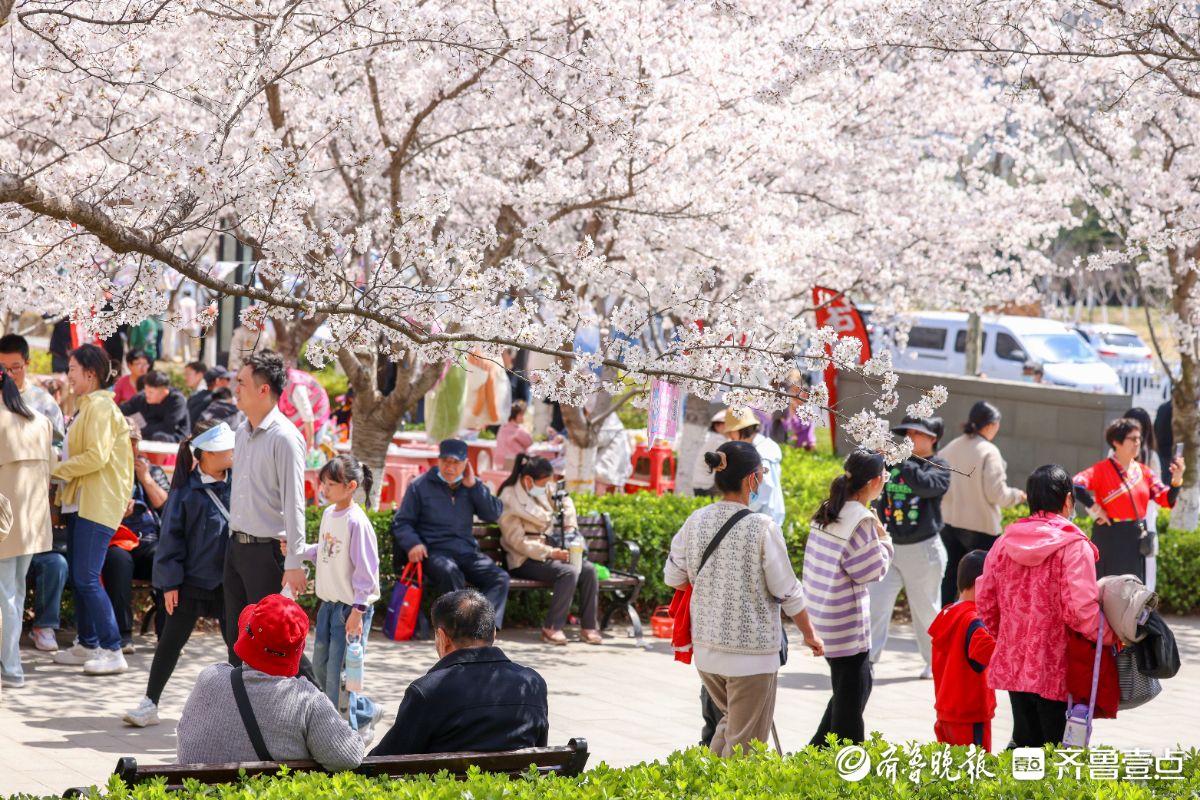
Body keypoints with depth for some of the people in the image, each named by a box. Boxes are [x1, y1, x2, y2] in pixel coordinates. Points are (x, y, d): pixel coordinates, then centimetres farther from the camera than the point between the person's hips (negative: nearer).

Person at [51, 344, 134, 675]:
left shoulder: (100, 405, -12)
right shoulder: (88, 406, 19)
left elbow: (97, 456, -20)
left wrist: (57, 470, -12)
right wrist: (63, 478, 12)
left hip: (98, 504, -10)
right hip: (81, 502, 10)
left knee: (87, 578, -12)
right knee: (78, 577, 12)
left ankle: (113, 651, -11)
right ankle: (87, 645, 19)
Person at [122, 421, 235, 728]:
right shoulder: (186, 489, -10)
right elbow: (172, 535, -6)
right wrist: (170, 582, -7)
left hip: (228, 581, 2)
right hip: (192, 579, -2)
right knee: (171, 642, 5)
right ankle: (149, 704, 14)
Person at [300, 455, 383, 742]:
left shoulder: (357, 521, -17)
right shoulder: (328, 514, 8)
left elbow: (366, 569, -17)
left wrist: (357, 611, -20)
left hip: (351, 607, -9)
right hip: (329, 603, 9)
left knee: (338, 673, -5)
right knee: (320, 667, 14)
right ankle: (365, 713, 30)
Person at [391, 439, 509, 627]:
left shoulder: (472, 486, 17)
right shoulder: (421, 485, 8)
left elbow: (493, 514, 6)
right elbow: (401, 522, 7)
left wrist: (473, 486, -1)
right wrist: (412, 543, -13)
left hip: (467, 551, 4)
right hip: (434, 552, -4)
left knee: (500, 578, -22)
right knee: (450, 572, -38)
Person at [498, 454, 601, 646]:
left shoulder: (544, 491, 9)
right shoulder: (509, 501, -13)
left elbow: (565, 502, 29)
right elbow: (518, 541, -18)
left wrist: (570, 527, 14)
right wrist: (550, 553, -24)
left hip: (549, 550, 7)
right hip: (526, 560, -7)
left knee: (588, 569, -17)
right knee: (569, 572, -31)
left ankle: (588, 628, -12)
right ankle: (552, 628, -25)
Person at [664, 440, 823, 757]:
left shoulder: (696, 521, -1)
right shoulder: (762, 528, -16)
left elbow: (673, 577, 9)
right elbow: (787, 592, -8)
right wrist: (809, 633, 8)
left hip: (705, 647, 6)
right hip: (751, 653, -6)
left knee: (731, 721, 26)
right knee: (744, 743, 6)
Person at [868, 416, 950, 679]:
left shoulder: (938, 466, -5)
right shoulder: (893, 463, 7)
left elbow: (926, 485, -27)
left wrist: (901, 460, -27)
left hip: (922, 549, -4)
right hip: (890, 547, 4)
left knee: (926, 610, 8)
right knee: (875, 605, -5)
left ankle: (935, 662, 23)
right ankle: (866, 660, -5)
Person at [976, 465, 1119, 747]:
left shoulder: (1004, 543, 5)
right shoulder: (1073, 547, -14)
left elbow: (984, 598, 10)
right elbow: (1081, 609, -21)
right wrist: (1111, 638, -6)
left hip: (1012, 663, 6)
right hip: (1056, 670, -6)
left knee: (1025, 741, 17)